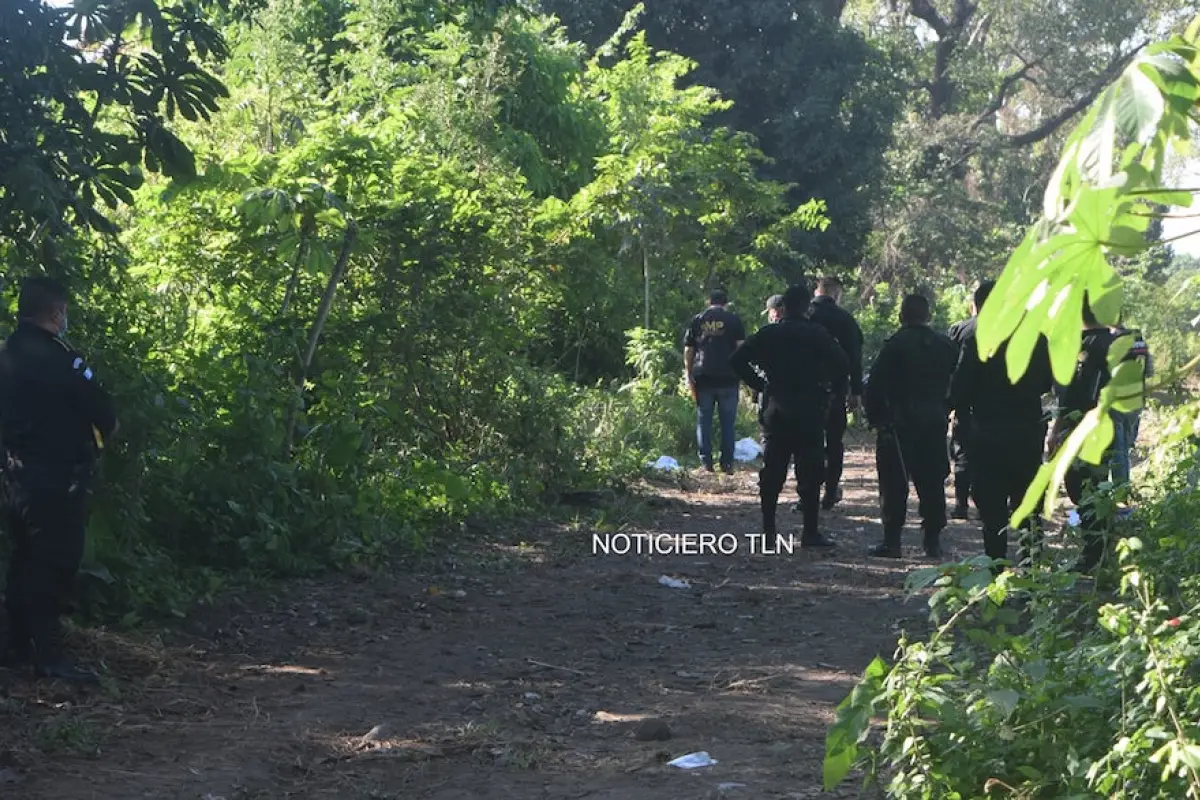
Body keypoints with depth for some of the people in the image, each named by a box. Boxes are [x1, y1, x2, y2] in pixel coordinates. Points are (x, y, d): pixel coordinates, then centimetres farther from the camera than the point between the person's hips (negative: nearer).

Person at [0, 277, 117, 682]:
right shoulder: (58, 358, -17)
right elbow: (104, 414, -14)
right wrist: (96, 438, 5)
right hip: (57, 476, -8)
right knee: (55, 564, -7)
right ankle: (49, 656, -8)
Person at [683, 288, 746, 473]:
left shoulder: (697, 320, 9)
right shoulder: (733, 319, 4)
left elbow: (688, 351, 8)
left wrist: (689, 376, 11)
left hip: (703, 378, 1)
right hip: (728, 378, -1)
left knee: (704, 420, 8)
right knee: (727, 421, 4)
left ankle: (706, 461, 5)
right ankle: (727, 463, 1)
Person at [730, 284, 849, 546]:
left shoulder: (768, 335, 4)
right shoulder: (817, 335, -5)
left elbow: (737, 360, 2)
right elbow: (842, 364, -15)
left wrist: (760, 385, 7)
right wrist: (834, 389, 0)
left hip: (776, 410, 3)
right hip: (810, 412, -3)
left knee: (772, 471, 9)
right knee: (810, 472, 0)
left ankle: (768, 529, 10)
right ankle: (810, 532, -1)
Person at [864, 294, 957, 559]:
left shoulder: (895, 344, -8)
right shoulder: (946, 345, 7)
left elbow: (875, 386, -11)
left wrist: (875, 418, -2)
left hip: (899, 424, -4)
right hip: (935, 423, 4)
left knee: (894, 484, 0)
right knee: (932, 484, 10)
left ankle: (892, 541, -2)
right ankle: (933, 541, 11)